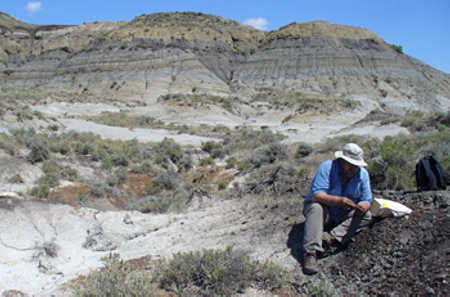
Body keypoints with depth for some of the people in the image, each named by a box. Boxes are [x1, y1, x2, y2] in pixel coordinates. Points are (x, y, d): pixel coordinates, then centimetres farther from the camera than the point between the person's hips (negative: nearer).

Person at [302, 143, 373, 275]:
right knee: (316, 208, -35)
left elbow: (366, 200, -7)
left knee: (366, 215, -15)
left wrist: (362, 206, -32)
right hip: (324, 211, -5)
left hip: (342, 216, 5)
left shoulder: (363, 174, -5)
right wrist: (339, 200, -45)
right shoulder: (327, 167, -20)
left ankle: (332, 237, -31)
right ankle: (311, 253, -44)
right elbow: (316, 195, -30)